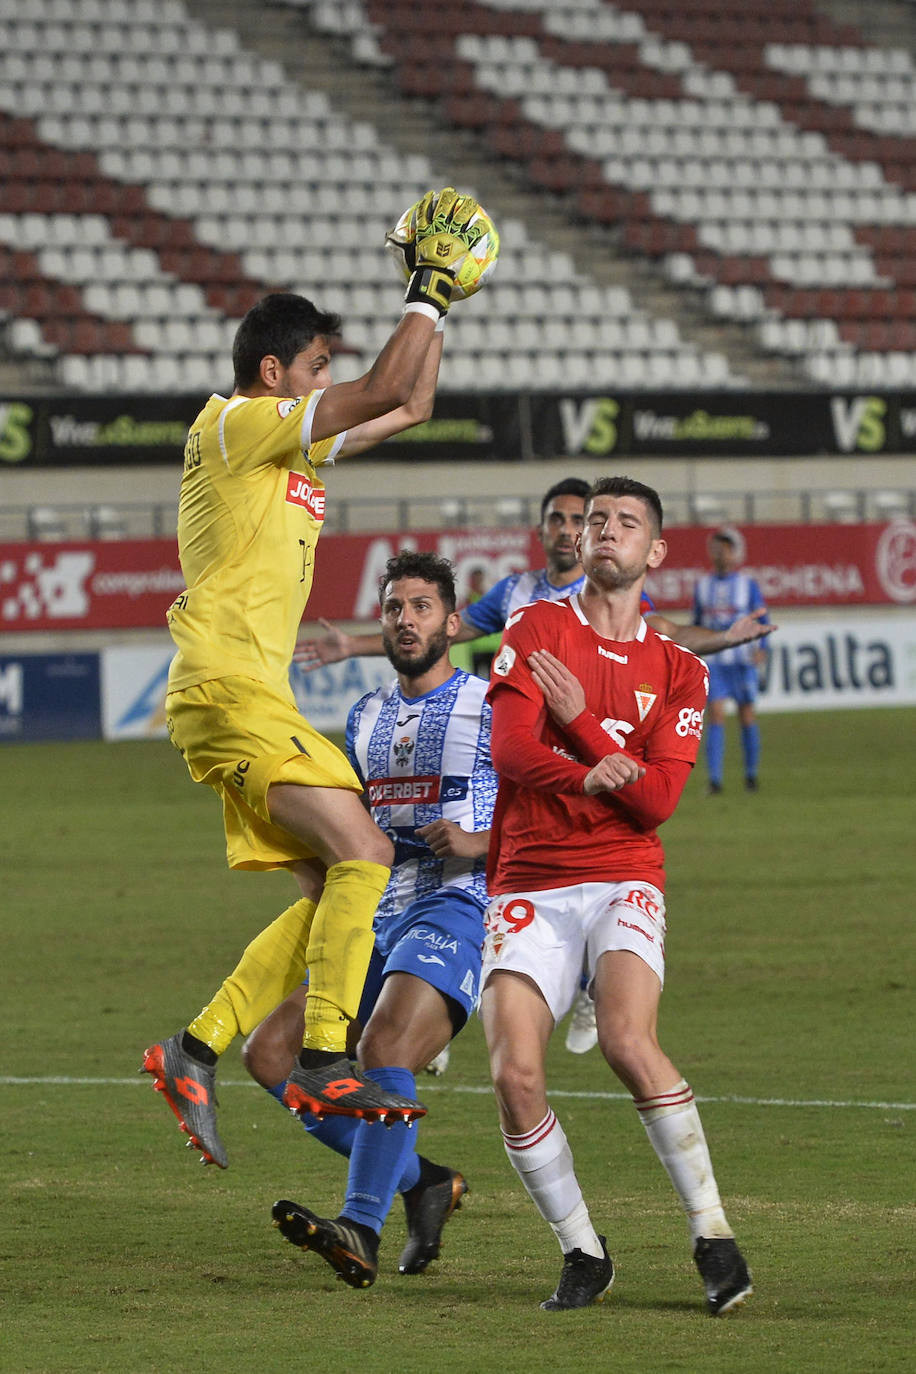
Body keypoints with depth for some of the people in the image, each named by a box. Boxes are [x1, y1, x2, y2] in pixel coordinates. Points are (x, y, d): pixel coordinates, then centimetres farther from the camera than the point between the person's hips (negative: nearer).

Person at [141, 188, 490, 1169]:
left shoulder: (292, 447, 20)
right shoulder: (232, 429, -7)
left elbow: (409, 408, 28)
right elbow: (383, 392, -13)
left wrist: (435, 306, 20)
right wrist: (427, 292, -5)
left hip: (254, 697, 10)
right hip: (228, 690, -10)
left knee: (331, 889, 4)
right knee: (362, 857, -18)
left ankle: (195, 1052, 6)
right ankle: (323, 1066, -19)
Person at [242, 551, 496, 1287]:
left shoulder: (493, 707, -1)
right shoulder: (366, 717, 20)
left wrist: (478, 844, -17)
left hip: (457, 908, -8)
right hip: (377, 921, 8)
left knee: (384, 1048, -30)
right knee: (271, 1052, -2)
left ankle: (361, 1231, -32)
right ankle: (419, 1180, 4)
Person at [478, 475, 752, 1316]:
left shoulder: (677, 671, 9)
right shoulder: (538, 630, 7)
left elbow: (657, 799, -2)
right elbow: (510, 749, -7)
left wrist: (578, 721, -10)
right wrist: (590, 776, -22)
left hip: (622, 882, -1)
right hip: (529, 884, 1)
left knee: (628, 1041, -27)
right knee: (515, 1073, -17)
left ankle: (713, 1234, -15)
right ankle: (583, 1255, 2)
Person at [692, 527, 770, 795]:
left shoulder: (748, 586, 1)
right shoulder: (702, 585, 8)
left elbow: (762, 621, 0)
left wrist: (760, 648, -17)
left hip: (742, 659, -1)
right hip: (713, 660, 1)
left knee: (747, 716, 3)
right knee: (716, 715, -9)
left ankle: (751, 774, 19)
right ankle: (715, 779, -12)